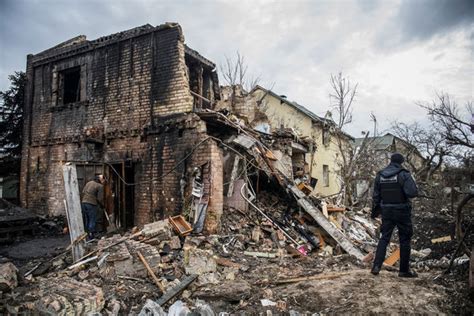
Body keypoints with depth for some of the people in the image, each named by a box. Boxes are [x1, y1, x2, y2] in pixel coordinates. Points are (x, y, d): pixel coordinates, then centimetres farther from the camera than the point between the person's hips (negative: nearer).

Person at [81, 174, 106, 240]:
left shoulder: (88, 183, 14)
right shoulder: (100, 186, -8)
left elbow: (83, 192, 15)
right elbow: (100, 198, -11)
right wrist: (102, 205, 5)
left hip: (84, 203, 7)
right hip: (92, 204, -7)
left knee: (85, 220, 16)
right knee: (92, 221, 2)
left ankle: (86, 234, 24)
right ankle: (90, 237, 5)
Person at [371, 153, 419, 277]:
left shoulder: (380, 175, 4)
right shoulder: (403, 174, -11)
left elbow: (376, 195, 8)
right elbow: (412, 192, -20)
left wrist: (375, 211, 17)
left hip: (386, 211, 4)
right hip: (401, 211, -4)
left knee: (384, 238, 11)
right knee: (405, 240, 9)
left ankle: (376, 266, 4)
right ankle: (404, 270, 17)